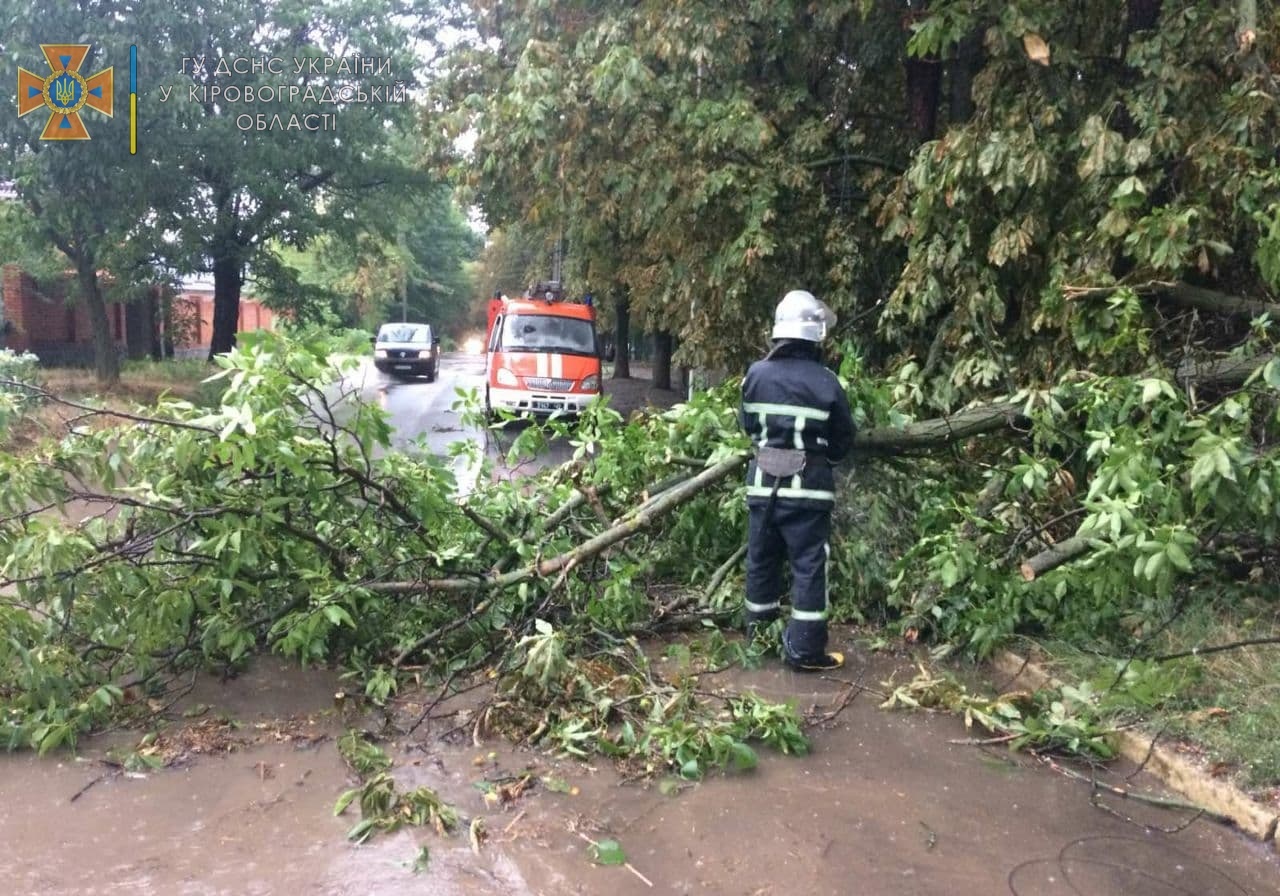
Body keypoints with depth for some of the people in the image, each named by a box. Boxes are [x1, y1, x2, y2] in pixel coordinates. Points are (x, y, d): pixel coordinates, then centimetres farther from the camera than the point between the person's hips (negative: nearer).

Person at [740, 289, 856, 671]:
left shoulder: (756, 374, -2)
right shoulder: (825, 382, -10)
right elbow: (843, 439, 1)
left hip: (763, 483, 4)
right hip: (808, 487, -4)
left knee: (761, 561, 16)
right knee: (808, 567, 4)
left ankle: (757, 636, 28)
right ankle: (804, 649, 7)